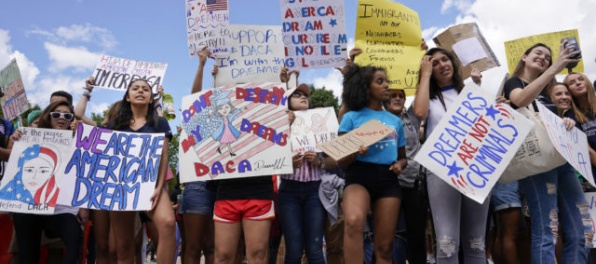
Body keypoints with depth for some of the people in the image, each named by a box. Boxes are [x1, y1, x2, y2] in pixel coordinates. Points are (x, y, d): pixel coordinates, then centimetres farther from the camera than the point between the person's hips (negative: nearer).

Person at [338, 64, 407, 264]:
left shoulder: (395, 121, 17)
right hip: (359, 176, -4)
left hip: (388, 179, 4)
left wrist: (400, 164, 0)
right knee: (353, 222, -36)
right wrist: (356, 152, -21)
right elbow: (341, 161, 0)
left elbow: (403, 156, 24)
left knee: (384, 246, 3)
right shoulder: (352, 117, 5)